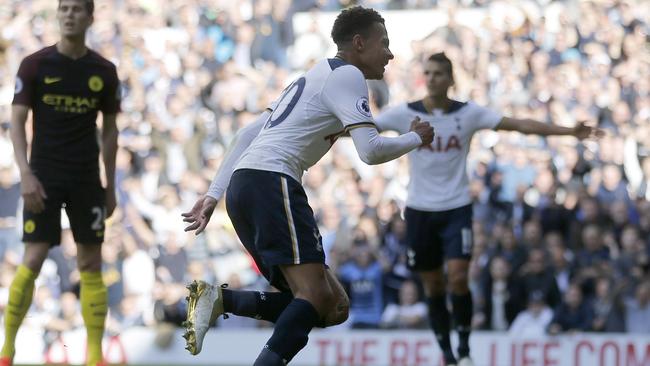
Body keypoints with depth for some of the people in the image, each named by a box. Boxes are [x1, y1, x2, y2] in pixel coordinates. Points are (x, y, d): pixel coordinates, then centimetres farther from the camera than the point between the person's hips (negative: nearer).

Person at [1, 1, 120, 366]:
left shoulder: (104, 71, 4)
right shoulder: (35, 65, -3)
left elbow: (110, 129, 12)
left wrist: (110, 185, 10)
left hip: (87, 179, 3)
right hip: (44, 178, -2)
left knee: (91, 264, 1)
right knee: (33, 261, -9)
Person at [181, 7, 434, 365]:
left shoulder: (314, 76, 28)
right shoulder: (347, 76, -1)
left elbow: (248, 133, 27)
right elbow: (371, 151, -12)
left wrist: (214, 194, 24)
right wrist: (416, 138, 8)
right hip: (271, 180, -9)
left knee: (333, 307, 4)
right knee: (316, 296, -20)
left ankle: (219, 299, -5)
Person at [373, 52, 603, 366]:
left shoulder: (469, 114, -5)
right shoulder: (406, 114, -4)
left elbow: (519, 124, -8)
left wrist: (570, 132, -14)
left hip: (456, 209, -1)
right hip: (420, 210, 1)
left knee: (458, 278, -16)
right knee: (433, 287, 6)